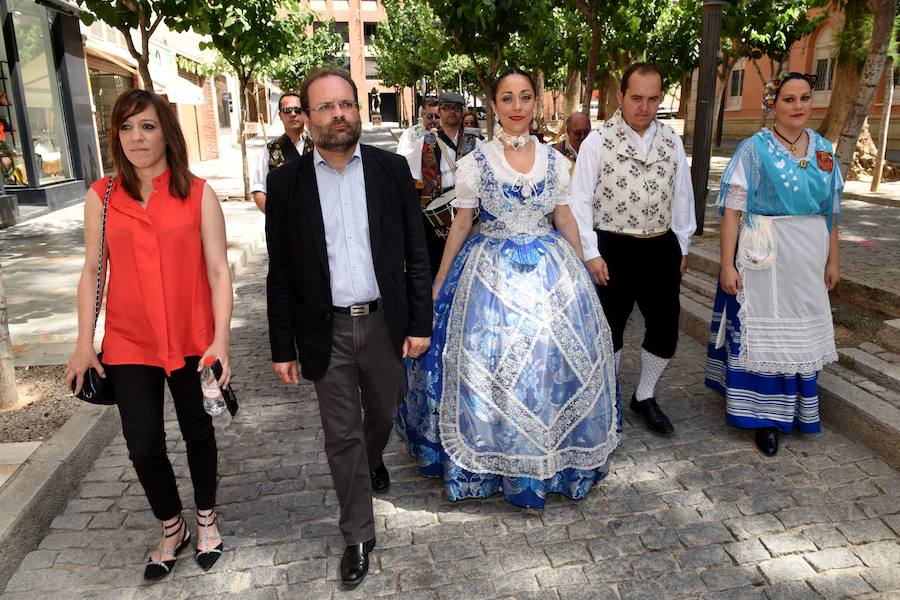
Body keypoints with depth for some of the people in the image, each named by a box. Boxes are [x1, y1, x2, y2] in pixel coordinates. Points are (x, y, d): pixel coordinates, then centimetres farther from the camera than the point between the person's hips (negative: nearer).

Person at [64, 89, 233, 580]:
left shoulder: (198, 194, -5)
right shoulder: (101, 197, 1)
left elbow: (218, 269, -7)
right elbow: (92, 272, 5)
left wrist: (221, 339, -15)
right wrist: (84, 343, 2)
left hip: (192, 340, -1)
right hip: (129, 344, 1)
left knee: (198, 432, 14)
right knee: (143, 446, 3)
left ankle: (206, 519, 39)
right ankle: (172, 529, 31)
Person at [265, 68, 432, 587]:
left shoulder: (392, 169, -1)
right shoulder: (287, 182, -3)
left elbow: (416, 252, 1)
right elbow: (280, 273, 0)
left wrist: (419, 322, -2)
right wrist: (283, 347, 0)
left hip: (384, 322, 1)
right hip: (327, 330, -1)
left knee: (383, 414, 21)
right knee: (342, 435, 8)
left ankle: (372, 461, 56)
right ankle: (359, 535, 27)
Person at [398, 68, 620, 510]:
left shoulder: (555, 161, 3)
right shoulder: (475, 163, -4)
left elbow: (566, 219, 10)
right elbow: (461, 225, 2)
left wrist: (582, 273, 12)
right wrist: (439, 284, 4)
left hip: (551, 272, 2)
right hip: (491, 273, -2)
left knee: (554, 360, 7)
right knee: (491, 367, 1)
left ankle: (555, 456, 30)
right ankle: (496, 461, 25)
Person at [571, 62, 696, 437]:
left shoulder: (671, 142, 5)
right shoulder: (597, 142, -8)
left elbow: (682, 196, 11)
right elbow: (581, 201, -10)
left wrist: (682, 247, 12)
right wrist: (591, 254, -13)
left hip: (661, 248, 4)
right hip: (612, 249, -4)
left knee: (665, 329, 8)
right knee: (610, 328, 12)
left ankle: (645, 397, 31)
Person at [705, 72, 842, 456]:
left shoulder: (822, 150, 8)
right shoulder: (754, 149, -7)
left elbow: (831, 211, 12)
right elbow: (732, 209, -11)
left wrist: (832, 259, 11)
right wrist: (727, 264, -15)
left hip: (810, 257, 5)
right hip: (765, 255, -5)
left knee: (801, 333, 14)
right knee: (762, 333, 3)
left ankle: (793, 409, 33)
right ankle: (764, 417, 17)